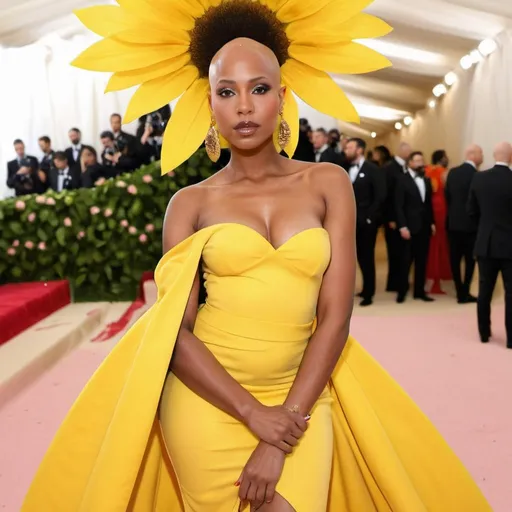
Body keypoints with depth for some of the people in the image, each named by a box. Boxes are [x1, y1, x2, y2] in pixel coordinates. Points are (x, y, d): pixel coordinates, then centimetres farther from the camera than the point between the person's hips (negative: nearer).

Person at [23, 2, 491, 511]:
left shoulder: (328, 183, 0)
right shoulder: (190, 203, 0)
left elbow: (335, 318, -5)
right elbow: (175, 332, -4)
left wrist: (283, 437, -11)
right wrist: (253, 413, -14)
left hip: (298, 398, 1)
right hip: (204, 398, 0)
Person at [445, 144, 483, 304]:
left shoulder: (452, 172, 4)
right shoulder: (476, 175, -15)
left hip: (453, 222, 6)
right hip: (470, 223, -6)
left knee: (455, 258, 8)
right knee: (470, 259, 4)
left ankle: (460, 292, 14)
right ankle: (465, 293, 6)